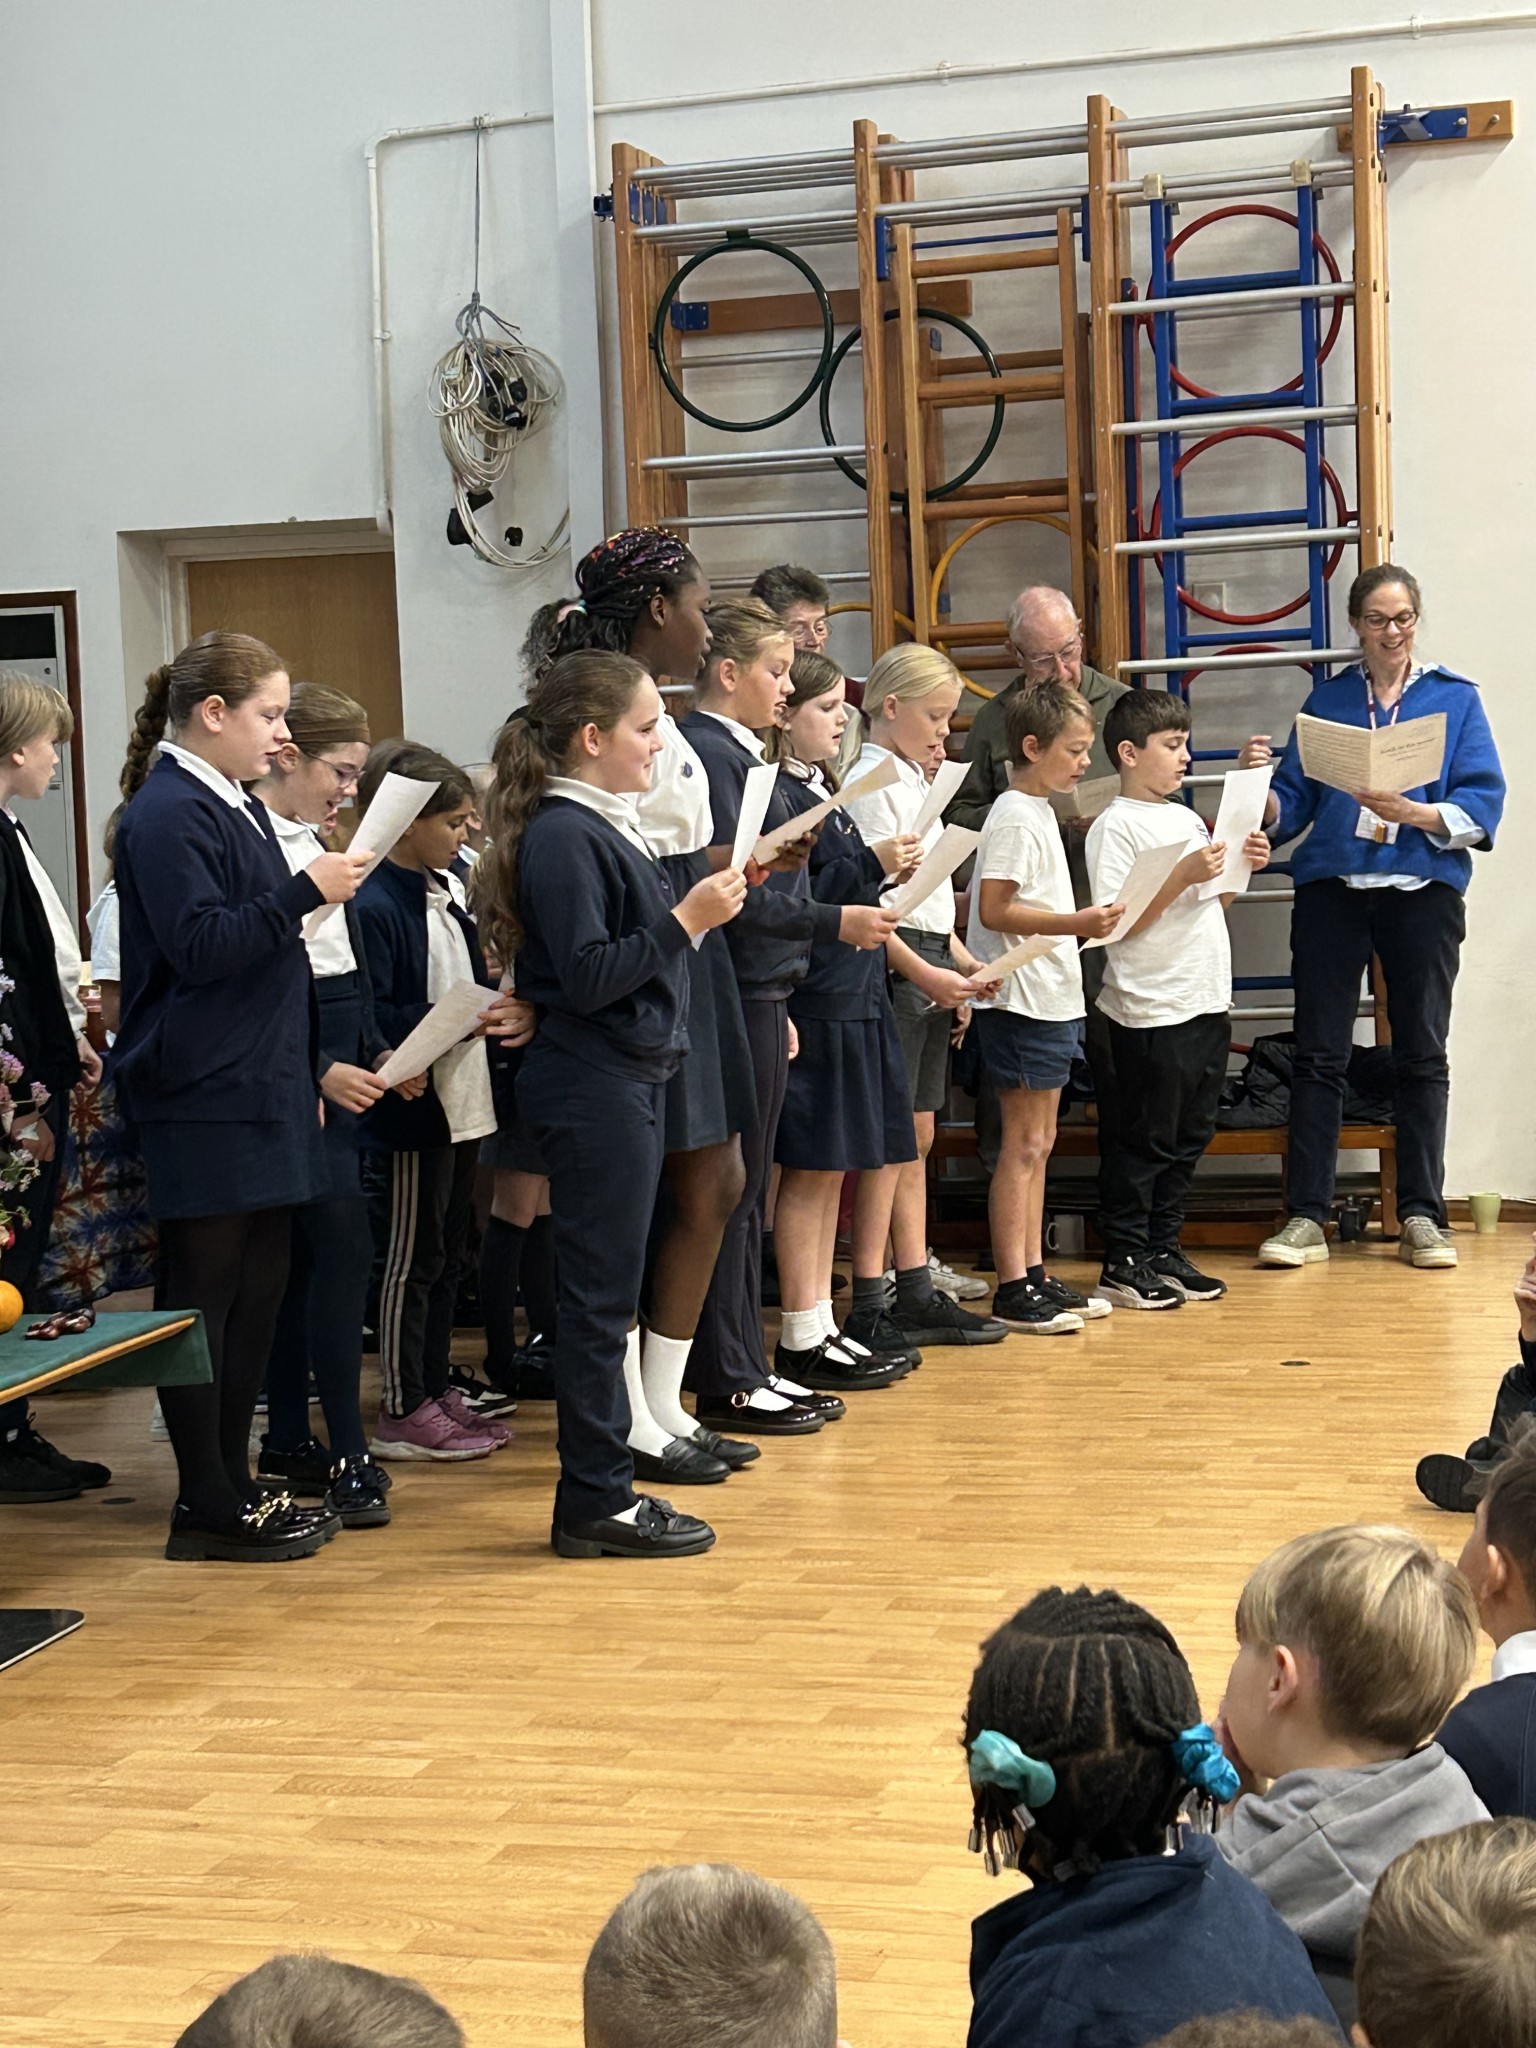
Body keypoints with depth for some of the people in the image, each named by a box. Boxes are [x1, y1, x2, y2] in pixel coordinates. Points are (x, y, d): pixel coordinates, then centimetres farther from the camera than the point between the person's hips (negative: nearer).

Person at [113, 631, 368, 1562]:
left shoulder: (239, 809, 17)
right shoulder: (167, 813, -12)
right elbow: (198, 944, -21)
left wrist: (307, 1070, 21)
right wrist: (306, 892, -23)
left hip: (261, 1092, 10)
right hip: (203, 1100, -10)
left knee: (260, 1289, 12)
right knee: (204, 1293, -3)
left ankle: (233, 1480, 21)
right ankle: (208, 1507, 4)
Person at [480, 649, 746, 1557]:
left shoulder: (607, 826, 14)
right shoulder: (562, 836, -16)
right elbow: (588, 976, -21)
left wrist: (707, 900, 10)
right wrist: (686, 920, -21)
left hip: (629, 1081, 10)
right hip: (593, 1087, -10)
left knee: (612, 1291, 14)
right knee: (602, 1294, -4)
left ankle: (603, 1489, 22)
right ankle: (597, 1503, 4)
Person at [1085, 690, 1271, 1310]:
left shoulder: (1187, 818, 15)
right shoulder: (1115, 827, -10)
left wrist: (1241, 868, 4)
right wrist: (1183, 876, -21)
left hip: (1205, 1003, 8)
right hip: (1150, 1012, -8)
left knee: (1188, 1138, 13)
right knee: (1141, 1142, -2)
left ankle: (1164, 1252, 22)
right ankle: (1123, 1264, 5)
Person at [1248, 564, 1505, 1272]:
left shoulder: (1454, 697, 7)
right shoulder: (1327, 700, 13)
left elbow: (1482, 806, -3)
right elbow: (1291, 807, 8)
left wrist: (1407, 812, -19)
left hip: (1422, 889, -1)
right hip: (1331, 888, 1)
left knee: (1420, 1054, 2)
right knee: (1318, 1053, -2)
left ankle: (1422, 1217, 9)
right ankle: (1306, 1218, 0)